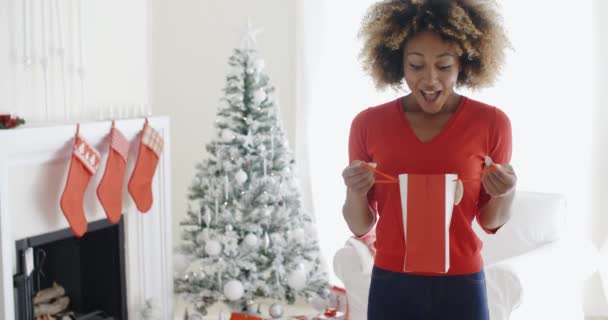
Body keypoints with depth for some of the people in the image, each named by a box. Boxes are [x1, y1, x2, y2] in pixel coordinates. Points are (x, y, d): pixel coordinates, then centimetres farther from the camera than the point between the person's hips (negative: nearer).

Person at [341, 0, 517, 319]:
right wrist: (355, 192, -18)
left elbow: (490, 222, 4)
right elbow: (360, 226, 2)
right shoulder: (368, 123, -6)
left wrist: (505, 194, -16)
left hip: (461, 287, 0)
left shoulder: (491, 123, -7)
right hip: (391, 286, 1)